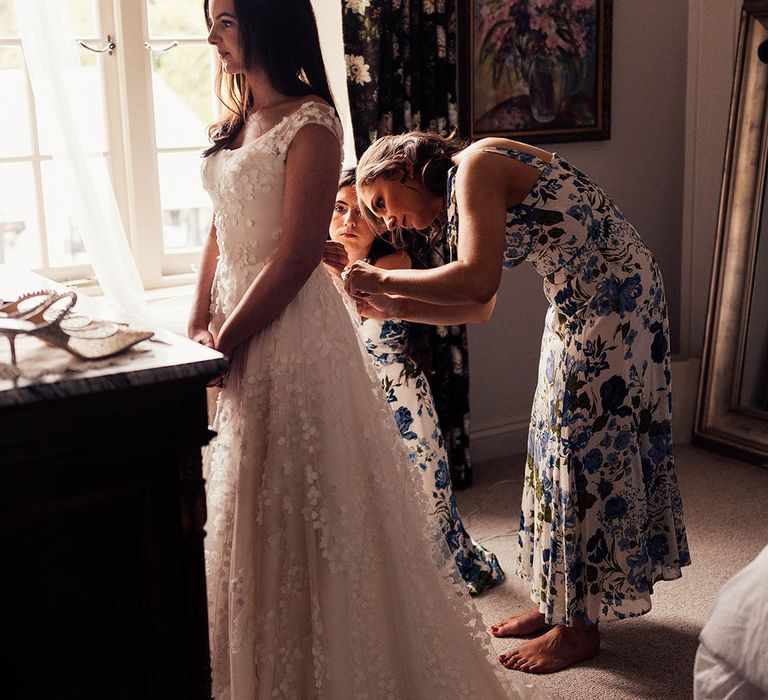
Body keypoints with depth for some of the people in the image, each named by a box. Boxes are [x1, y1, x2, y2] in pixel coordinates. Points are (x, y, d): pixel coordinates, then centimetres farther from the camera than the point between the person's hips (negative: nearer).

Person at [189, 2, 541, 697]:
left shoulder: (311, 121, -15)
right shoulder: (237, 118, 10)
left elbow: (297, 256, -20)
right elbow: (221, 231, 13)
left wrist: (225, 340, -14)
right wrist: (198, 325, 4)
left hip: (290, 328, -9)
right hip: (235, 320, 9)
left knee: (292, 501, 2)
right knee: (243, 503, 19)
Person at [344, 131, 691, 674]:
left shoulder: (475, 166, -16)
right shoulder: (461, 196, 13)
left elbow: (476, 281, -29)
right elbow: (481, 307, 13)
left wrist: (383, 279, -19)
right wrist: (394, 308, 5)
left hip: (615, 298, -10)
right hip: (579, 303, 10)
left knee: (586, 448, -2)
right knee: (561, 446, 13)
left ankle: (580, 627, 11)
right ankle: (558, 604, 26)